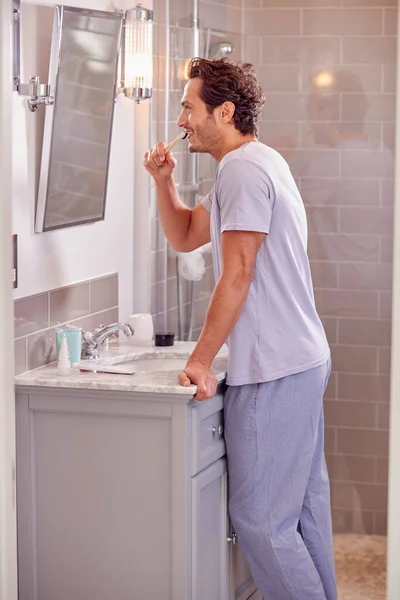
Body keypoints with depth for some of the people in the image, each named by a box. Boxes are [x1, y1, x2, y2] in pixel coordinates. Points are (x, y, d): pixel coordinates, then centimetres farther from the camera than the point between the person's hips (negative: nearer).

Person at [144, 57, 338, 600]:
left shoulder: (242, 168, -15)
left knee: (260, 518, -6)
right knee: (304, 503, 16)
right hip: (304, 360, 11)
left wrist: (200, 361, -14)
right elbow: (185, 236, 24)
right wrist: (163, 181, 8)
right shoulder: (254, 164, 18)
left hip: (274, 373, -11)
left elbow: (237, 276, -19)